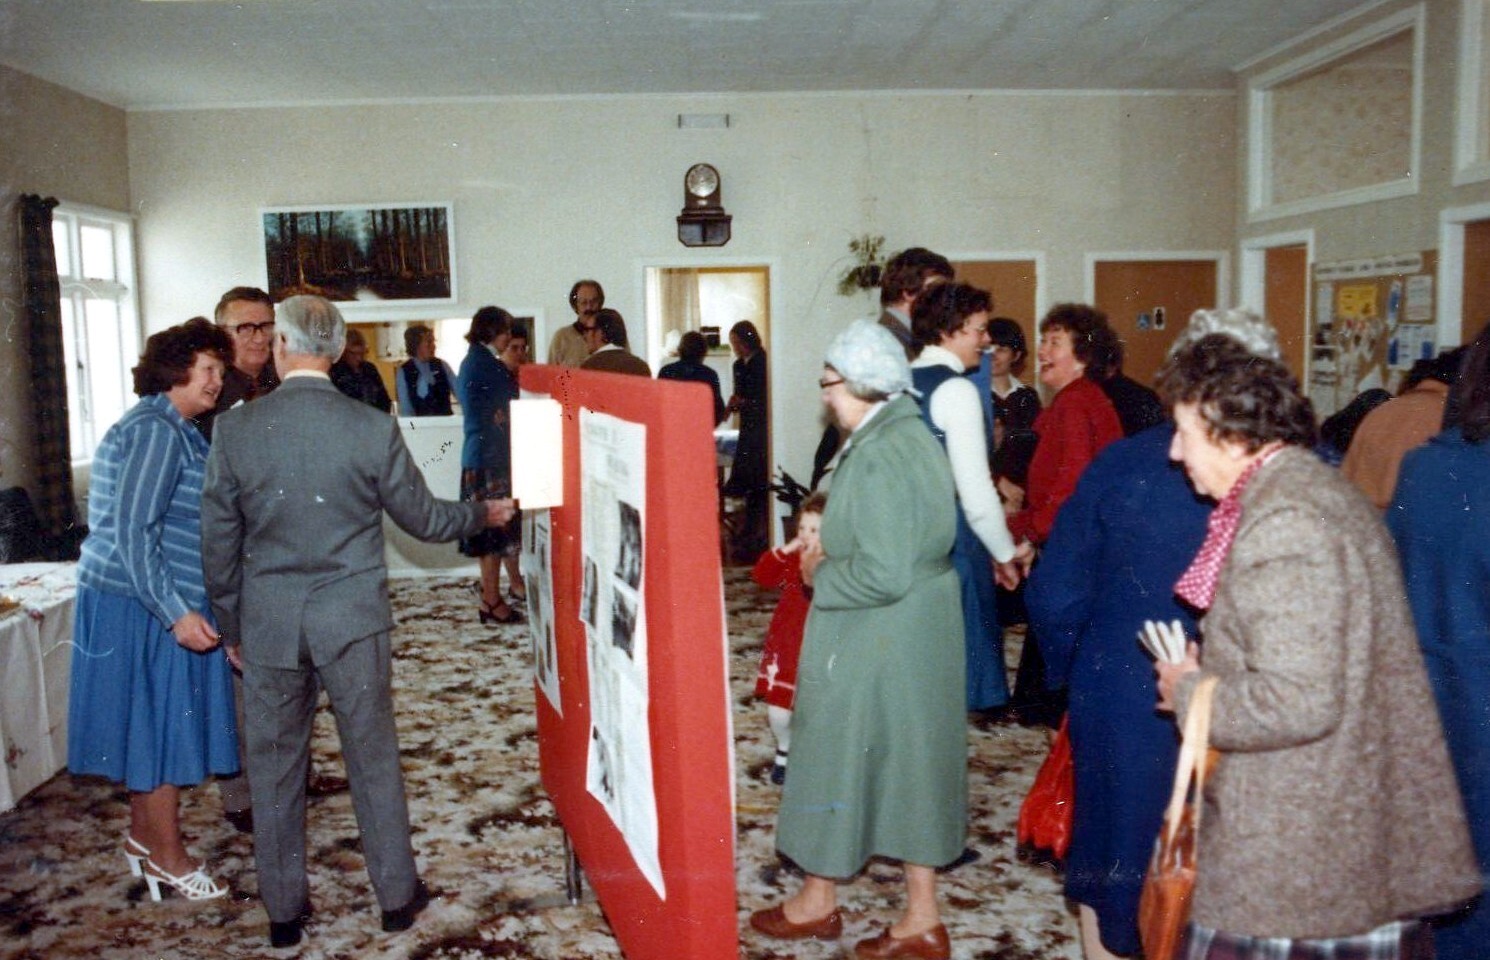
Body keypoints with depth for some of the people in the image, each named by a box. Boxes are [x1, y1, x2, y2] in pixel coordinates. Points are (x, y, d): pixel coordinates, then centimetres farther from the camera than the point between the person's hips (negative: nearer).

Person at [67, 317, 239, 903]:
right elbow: (131, 529, -22)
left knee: (157, 725, 18)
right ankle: (167, 857, 14)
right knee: (162, 723, 1)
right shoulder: (157, 431, -17)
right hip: (145, 605, -10)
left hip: (160, 602, 10)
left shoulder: (175, 430, 14)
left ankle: (145, 836, 32)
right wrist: (176, 613, -25)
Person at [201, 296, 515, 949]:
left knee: (274, 767, 13)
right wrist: (484, 514, 19)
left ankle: (284, 911, 26)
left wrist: (231, 627, 13)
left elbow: (219, 543, 0)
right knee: (373, 759, 12)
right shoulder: (373, 428, -10)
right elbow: (423, 518, -1)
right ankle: (398, 896, 24)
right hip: (352, 621, -1)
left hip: (267, 625, 1)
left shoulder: (234, 430, -6)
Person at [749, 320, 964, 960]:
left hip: (869, 648, -9)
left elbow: (884, 573, -28)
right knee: (908, 764, 16)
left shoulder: (877, 457, -23)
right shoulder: (915, 436, 7)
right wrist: (832, 554, 8)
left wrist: (821, 576, -11)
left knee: (839, 757, 10)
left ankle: (818, 901, 31)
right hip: (920, 639, 9)